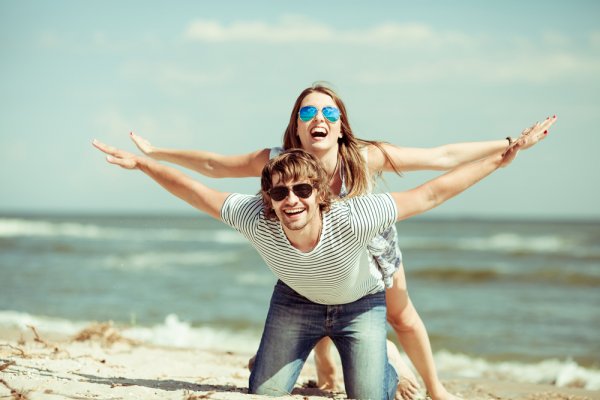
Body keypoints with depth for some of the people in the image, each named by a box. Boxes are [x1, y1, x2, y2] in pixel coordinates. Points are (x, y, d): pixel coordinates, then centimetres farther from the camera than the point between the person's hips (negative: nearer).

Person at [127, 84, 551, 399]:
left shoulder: (366, 157, -38)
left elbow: (443, 157, -34)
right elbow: (215, 165, -19)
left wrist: (510, 144, -36)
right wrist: (154, 153, -14)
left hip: (372, 245, 0)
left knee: (403, 317, 15)